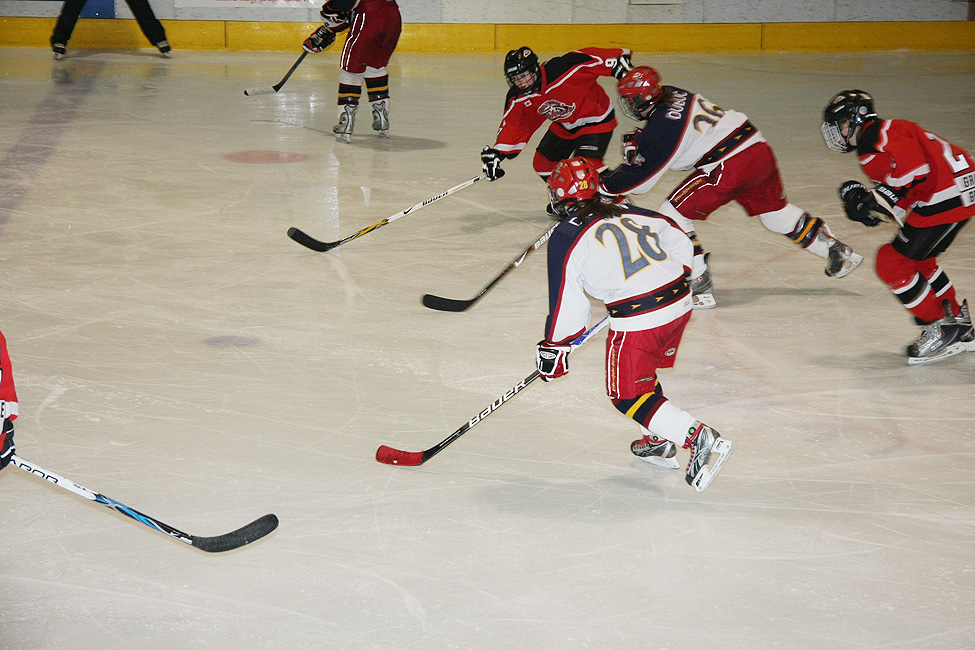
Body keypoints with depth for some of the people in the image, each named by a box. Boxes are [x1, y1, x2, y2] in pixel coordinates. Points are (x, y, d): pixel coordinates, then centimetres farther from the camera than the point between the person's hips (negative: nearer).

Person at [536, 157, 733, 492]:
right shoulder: (628, 213, 12)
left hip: (638, 322, -7)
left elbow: (566, 300, -4)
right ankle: (659, 443, 36)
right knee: (643, 374, 28)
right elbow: (680, 241, 19)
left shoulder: (566, 238, -5)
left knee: (628, 395, 5)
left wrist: (554, 348, 7)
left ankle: (701, 439, -10)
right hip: (680, 304, 7)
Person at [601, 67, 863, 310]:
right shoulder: (671, 94, 8)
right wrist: (637, 141, 10)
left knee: (672, 214, -4)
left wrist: (605, 185, -2)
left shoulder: (662, 125, -16)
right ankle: (838, 252, 42)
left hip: (731, 168, -9)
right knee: (775, 211, 30)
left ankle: (700, 288, -5)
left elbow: (640, 177, -11)